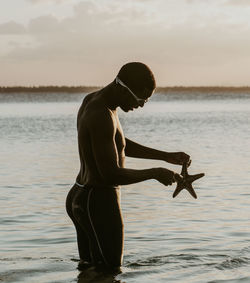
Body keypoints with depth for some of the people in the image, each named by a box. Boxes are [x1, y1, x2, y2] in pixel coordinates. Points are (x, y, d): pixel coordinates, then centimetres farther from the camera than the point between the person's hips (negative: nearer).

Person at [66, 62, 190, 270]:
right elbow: (111, 174, -25)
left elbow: (121, 145, 19)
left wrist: (166, 156, 14)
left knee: (89, 268, 14)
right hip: (100, 204, -10)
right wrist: (155, 173, -13)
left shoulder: (93, 100, 8)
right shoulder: (101, 118, -23)